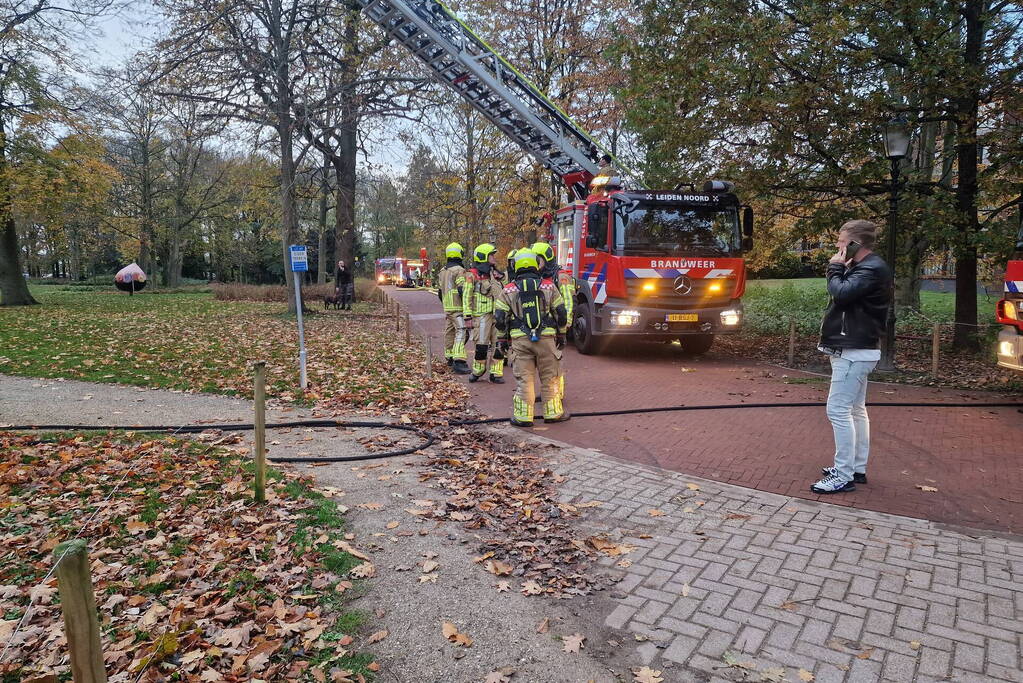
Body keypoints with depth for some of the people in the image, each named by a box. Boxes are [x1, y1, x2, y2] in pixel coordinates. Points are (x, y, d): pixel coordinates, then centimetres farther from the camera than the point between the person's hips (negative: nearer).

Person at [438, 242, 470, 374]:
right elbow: (462, 290, -17)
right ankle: (459, 362, -24)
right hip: (458, 307, -9)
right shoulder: (459, 270, -11)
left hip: (447, 307, 9)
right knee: (461, 332, -14)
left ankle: (450, 358, 29)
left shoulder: (443, 271, 16)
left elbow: (440, 290, 22)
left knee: (449, 332, 17)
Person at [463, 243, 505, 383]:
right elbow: (466, 297, -6)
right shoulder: (472, 275, -4)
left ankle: (496, 373, 10)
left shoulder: (495, 274, 16)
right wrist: (467, 317, -12)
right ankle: (478, 370, 17)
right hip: (481, 315, -6)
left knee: (498, 344, 3)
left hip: (497, 314, 6)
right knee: (481, 345, -1)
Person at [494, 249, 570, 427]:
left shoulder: (508, 291, 3)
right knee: (549, 378, 11)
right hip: (546, 338, 0)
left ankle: (523, 416, 8)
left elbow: (500, 317, 2)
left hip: (520, 339, 0)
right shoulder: (549, 287, 5)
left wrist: (503, 338, 15)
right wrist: (561, 335, 17)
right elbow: (560, 313, 5)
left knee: (523, 378, 6)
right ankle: (553, 412, 19)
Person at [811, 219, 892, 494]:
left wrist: (835, 269, -13)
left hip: (854, 352, -11)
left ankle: (844, 476, -6)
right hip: (854, 350, 11)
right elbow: (843, 296, 16)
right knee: (855, 410, 14)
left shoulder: (872, 269, -15)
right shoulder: (862, 267, 16)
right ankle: (857, 468, 23)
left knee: (838, 410, -11)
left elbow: (842, 294, -26)